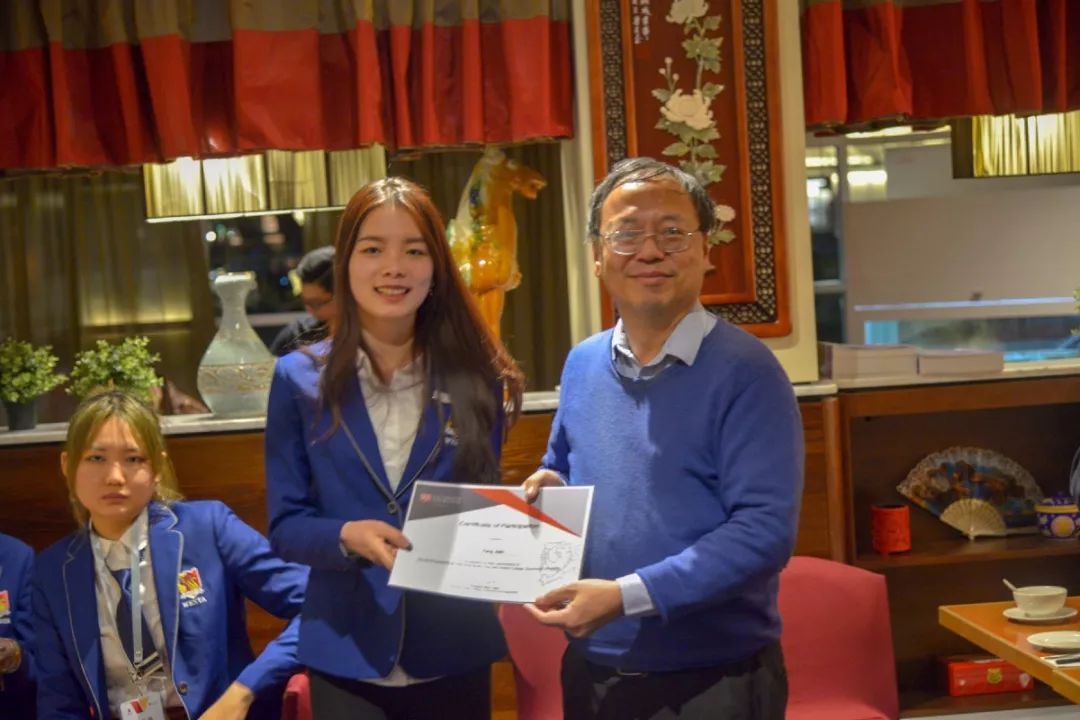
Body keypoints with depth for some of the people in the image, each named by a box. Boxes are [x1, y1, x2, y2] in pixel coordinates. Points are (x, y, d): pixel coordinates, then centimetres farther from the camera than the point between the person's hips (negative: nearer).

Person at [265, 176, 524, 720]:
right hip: (346, 654, -1)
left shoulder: (477, 377, 0)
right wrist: (348, 535, -20)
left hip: (454, 651, 1)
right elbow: (285, 524, -1)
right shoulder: (300, 379, -2)